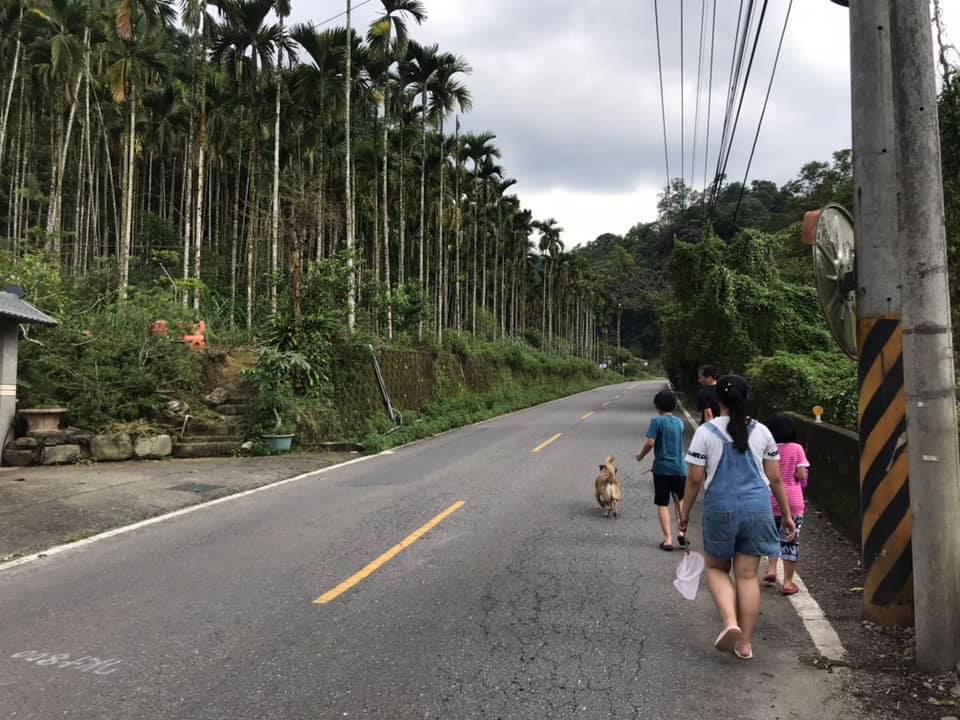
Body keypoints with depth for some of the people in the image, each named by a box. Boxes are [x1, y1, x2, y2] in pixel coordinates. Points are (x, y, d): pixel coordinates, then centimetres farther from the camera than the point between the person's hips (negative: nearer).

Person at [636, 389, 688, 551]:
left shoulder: (657, 421, -9)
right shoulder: (679, 422, 6)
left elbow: (650, 442, -17)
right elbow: (679, 443, 14)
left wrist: (641, 456, -1)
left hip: (662, 468, -4)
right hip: (679, 467, 4)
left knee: (662, 504, 4)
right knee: (680, 500, 22)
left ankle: (668, 539, 1)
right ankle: (682, 531, 11)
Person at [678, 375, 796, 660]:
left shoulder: (705, 432, -6)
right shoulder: (761, 432, 2)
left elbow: (694, 479, -6)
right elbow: (775, 479, 5)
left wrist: (684, 512, 6)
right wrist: (786, 515, 16)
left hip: (720, 510, -2)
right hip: (757, 509, 3)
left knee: (716, 568, 17)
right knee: (748, 575, 9)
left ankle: (730, 622, -4)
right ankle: (745, 643, 15)